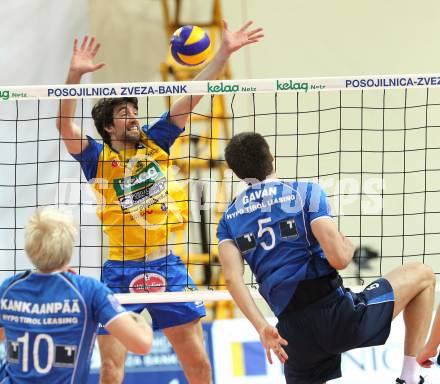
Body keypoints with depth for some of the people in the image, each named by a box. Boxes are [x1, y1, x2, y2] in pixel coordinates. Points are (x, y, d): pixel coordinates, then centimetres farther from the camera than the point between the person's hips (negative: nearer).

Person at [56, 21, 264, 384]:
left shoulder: (154, 143, 8)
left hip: (168, 267, 3)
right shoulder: (98, 159, 0)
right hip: (121, 272, -3)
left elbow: (191, 98, 6)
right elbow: (66, 125, -16)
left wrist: (225, 52, 1)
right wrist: (75, 75, -28)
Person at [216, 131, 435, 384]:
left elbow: (232, 277, -5)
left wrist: (261, 327, -10)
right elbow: (339, 259, -10)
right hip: (338, 315, -4)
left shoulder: (229, 219, 13)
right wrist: (349, 246, 13)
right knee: (422, 275, 16)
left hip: (294, 335, 4)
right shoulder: (306, 192, 0)